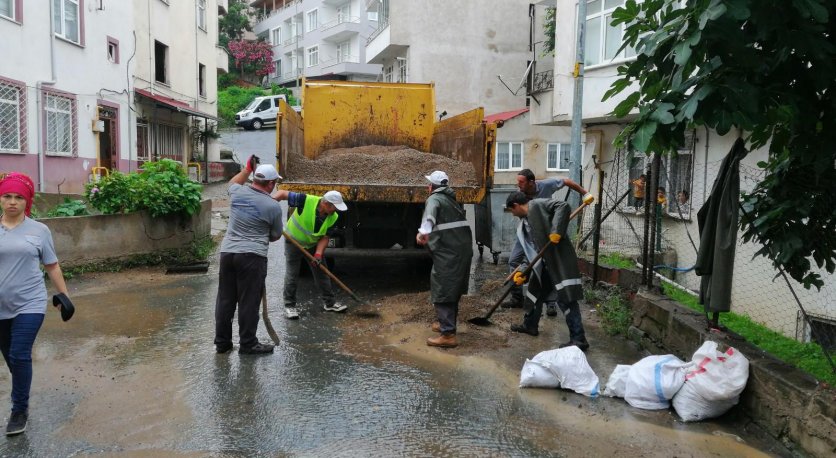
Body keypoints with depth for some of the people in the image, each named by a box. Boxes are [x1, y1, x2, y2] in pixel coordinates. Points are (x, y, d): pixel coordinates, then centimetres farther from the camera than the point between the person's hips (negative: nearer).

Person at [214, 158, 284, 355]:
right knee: (249, 302, 2)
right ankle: (248, 344, 11)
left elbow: (233, 182, 32)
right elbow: (276, 235, 7)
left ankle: (222, 342, 23)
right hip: (252, 256, -5)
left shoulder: (237, 192, 4)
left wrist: (247, 169, 38)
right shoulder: (273, 206, -7)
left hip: (227, 252, 5)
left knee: (225, 299, 13)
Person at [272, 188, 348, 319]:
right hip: (293, 243, -4)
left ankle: (329, 303, 21)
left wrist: (318, 254, -22)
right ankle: (289, 306, 11)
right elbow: (282, 193, -23)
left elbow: (325, 237, -10)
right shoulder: (306, 201, -31)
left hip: (313, 245, 4)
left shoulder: (333, 217, -16)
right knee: (292, 275, -2)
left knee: (321, 273, 8)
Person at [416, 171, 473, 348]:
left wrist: (423, 231, -47)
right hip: (463, 249, 9)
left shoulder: (435, 198, -5)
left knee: (442, 290, -6)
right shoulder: (452, 199, 23)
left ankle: (448, 334, -10)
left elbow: (430, 214, -29)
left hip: (448, 252, -9)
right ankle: (447, 322, 34)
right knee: (453, 288, 21)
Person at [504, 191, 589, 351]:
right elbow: (531, 251, 17)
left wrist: (556, 231, -27)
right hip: (543, 263, 10)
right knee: (534, 291, 23)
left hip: (560, 259, -10)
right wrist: (522, 271, 7)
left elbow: (563, 206, -19)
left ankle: (578, 339, -4)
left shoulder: (537, 205, -7)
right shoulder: (523, 226, 17)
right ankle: (530, 325, 42)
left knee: (566, 298, -9)